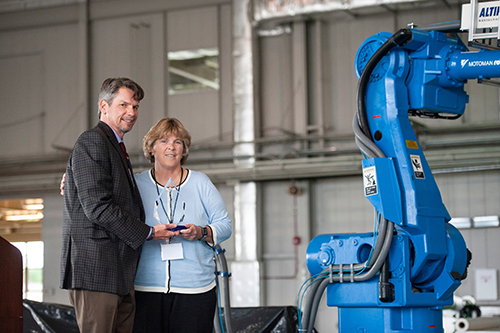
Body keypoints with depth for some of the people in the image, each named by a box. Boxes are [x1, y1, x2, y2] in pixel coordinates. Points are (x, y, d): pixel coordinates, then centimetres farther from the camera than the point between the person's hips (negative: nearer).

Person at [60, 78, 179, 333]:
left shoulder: (116, 148, 25)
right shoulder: (92, 142, -7)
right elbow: (97, 207, -16)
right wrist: (147, 232, -9)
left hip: (120, 273, 10)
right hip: (95, 267, -10)